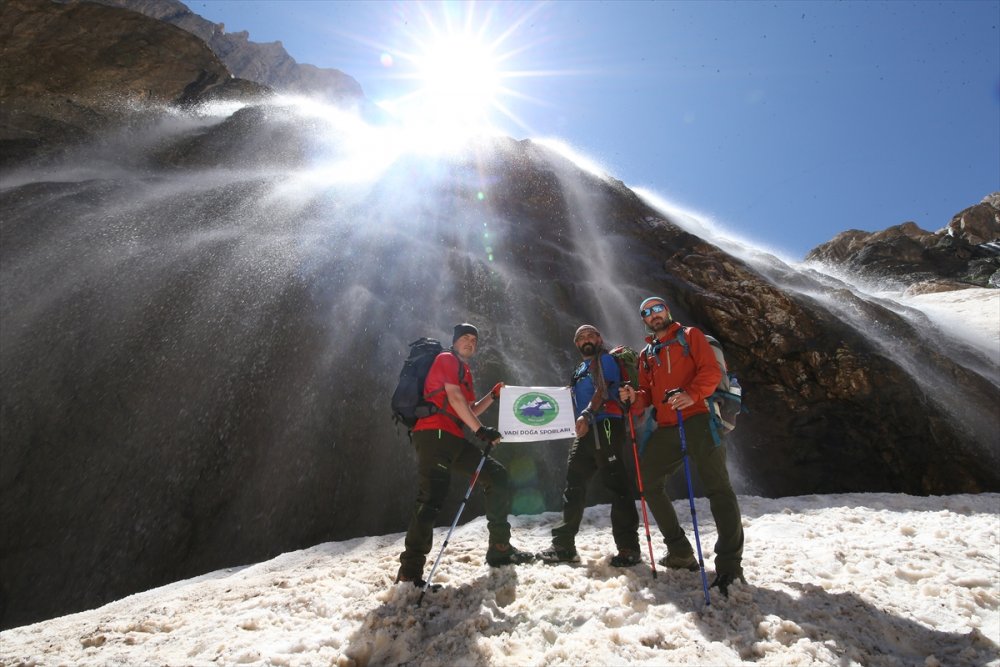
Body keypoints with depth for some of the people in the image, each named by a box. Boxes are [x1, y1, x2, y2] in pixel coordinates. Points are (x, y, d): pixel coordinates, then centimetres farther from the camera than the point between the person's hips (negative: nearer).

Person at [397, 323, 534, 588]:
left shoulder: (465, 372, 27)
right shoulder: (446, 359, 2)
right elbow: (454, 398, -12)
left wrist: (493, 396, 18)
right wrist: (481, 430, -16)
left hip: (453, 439, 9)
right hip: (434, 434, -9)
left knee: (496, 474, 6)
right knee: (431, 499, -17)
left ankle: (500, 548, 10)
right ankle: (410, 571, -13)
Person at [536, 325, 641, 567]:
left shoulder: (605, 359, 2)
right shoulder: (581, 368, 27)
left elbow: (602, 390, -14)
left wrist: (586, 414, -25)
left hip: (604, 425, -8)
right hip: (585, 430, 8)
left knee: (616, 483, -8)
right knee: (574, 485, 6)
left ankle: (628, 547, -2)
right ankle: (564, 545, 12)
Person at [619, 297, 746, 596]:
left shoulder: (690, 336, 8)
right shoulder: (646, 354, 22)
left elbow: (711, 371, -5)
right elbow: (648, 394, 17)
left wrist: (692, 394, -23)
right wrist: (635, 398, -6)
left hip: (698, 418, -6)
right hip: (666, 427, 6)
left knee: (718, 488, -9)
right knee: (648, 482, 8)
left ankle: (729, 563, -2)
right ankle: (680, 551, 20)